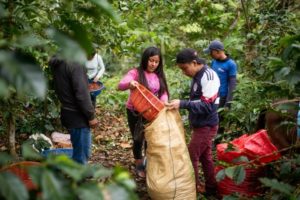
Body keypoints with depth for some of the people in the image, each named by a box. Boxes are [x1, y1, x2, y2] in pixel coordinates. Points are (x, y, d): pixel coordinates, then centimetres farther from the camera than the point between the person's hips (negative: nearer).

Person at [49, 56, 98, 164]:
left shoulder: (57, 63, 7)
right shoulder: (75, 64, -22)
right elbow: (81, 93, -23)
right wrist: (91, 116, -15)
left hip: (68, 113, 9)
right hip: (77, 115, -9)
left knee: (79, 151, 22)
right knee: (81, 153, 1)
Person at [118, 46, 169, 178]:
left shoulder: (159, 75, 3)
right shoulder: (135, 73, -14)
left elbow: (163, 92, 0)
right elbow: (120, 86, -27)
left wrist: (164, 104, -23)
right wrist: (129, 83, -50)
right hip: (134, 111, -4)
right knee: (138, 139, 6)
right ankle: (139, 165, 28)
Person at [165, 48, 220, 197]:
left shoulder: (208, 76, -23)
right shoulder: (198, 76, 6)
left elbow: (207, 106, -27)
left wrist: (182, 104, -33)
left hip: (206, 126, -9)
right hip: (201, 124, 9)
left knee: (191, 157, -1)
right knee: (205, 156, 18)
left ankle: (194, 187, 12)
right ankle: (210, 188, 30)